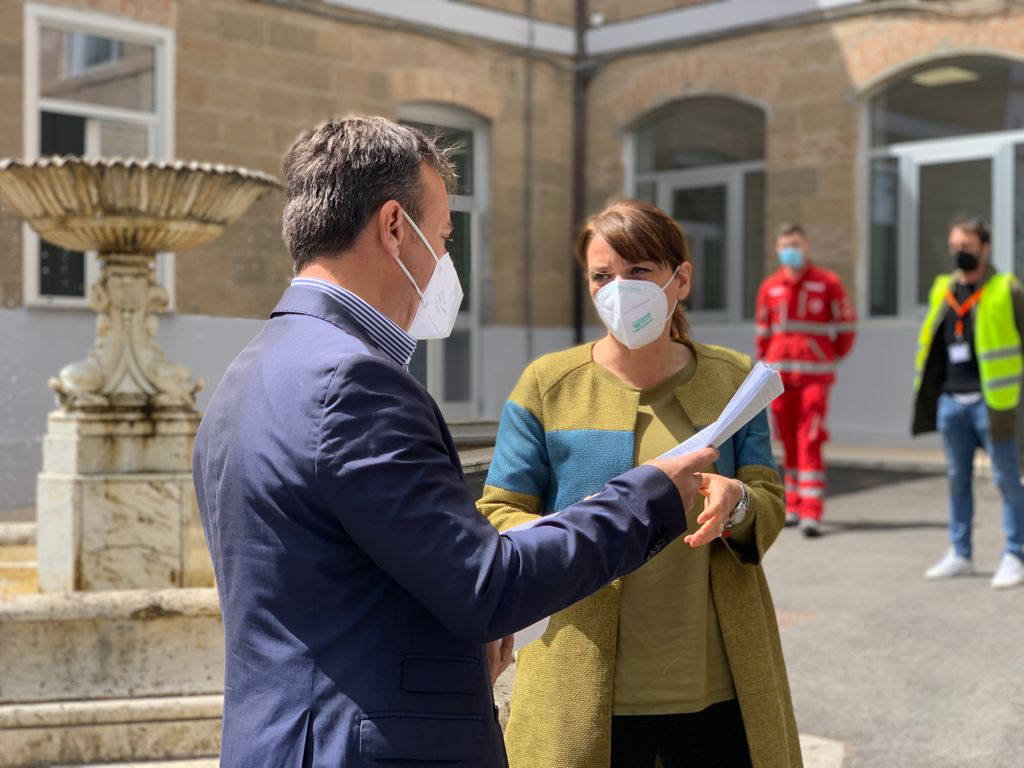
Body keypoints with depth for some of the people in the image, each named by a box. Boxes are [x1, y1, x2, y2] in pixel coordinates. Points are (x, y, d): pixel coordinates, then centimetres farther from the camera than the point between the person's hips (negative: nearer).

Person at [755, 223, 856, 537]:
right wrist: (766, 367, 17)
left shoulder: (828, 282, 0)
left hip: (815, 374, -3)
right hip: (780, 376, 4)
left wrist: (835, 355, 15)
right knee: (789, 442, 8)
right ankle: (793, 505, 17)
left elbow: (846, 324, 7)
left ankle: (811, 513, -13)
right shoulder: (769, 287, 9)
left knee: (810, 441, -11)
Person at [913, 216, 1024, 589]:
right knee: (957, 479, 12)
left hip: (990, 401, -6)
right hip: (952, 401, 6)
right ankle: (959, 555, 21)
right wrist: (929, 392, 16)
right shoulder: (943, 290, 12)